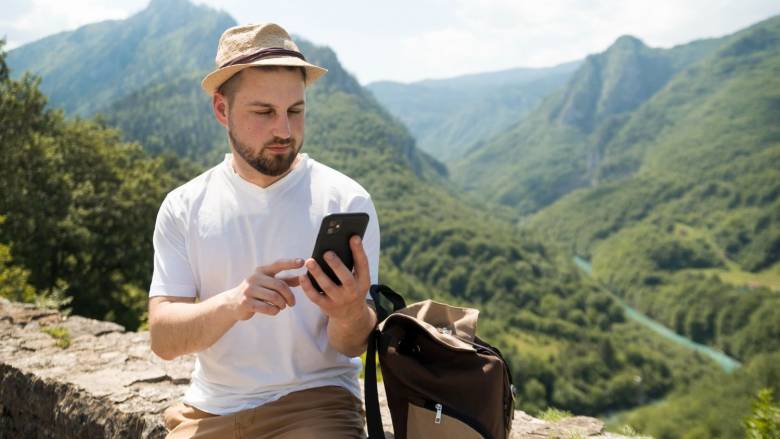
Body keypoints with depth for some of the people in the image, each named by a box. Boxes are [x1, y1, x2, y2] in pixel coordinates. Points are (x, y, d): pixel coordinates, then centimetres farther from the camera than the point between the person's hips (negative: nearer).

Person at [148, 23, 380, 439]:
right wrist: (233, 303, -27)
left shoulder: (346, 201, -6)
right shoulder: (183, 208, 0)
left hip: (314, 400, -1)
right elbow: (163, 338, -8)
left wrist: (351, 312, -29)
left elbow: (352, 346, -6)